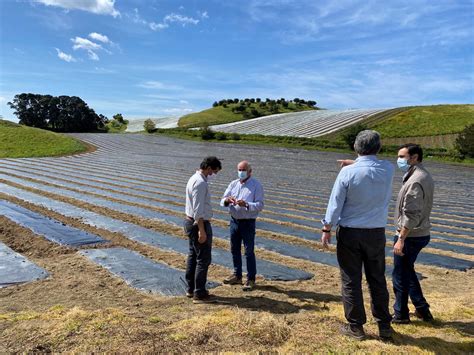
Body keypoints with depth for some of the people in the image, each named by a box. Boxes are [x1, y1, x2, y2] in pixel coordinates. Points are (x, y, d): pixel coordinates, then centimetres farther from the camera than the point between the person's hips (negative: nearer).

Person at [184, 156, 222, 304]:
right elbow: (198, 210, -24)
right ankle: (199, 294, 4)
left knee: (193, 256, 17)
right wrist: (201, 230, -24)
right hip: (199, 224, -11)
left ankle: (191, 289, 27)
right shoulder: (200, 183, -21)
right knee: (203, 259, -3)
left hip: (190, 221, 11)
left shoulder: (194, 179, 12)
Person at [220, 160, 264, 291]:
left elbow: (260, 205, -15)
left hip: (248, 222, -6)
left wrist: (246, 204, -31)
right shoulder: (233, 184, 7)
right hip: (234, 221, 6)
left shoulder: (256, 185, -8)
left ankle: (251, 279, 13)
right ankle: (237, 276, 30)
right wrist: (227, 200, -20)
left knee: (249, 252, 1)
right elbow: (222, 201, 4)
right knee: (235, 249, 15)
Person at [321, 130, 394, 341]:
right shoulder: (388, 169, -5)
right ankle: (384, 326, 26)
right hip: (376, 233, 3)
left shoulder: (348, 172, -15)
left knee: (351, 281, 8)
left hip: (349, 233, -3)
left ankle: (355, 326, 19)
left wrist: (327, 229, -1)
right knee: (377, 280, 16)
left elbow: (335, 204, -11)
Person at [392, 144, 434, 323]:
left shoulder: (416, 181, -22)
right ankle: (422, 309, 31)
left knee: (400, 276, 5)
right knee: (408, 271, 23)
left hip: (410, 236, -10)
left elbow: (411, 214, -26)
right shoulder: (425, 177, 10)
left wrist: (401, 239, -22)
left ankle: (400, 314, 20)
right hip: (421, 234, 10)